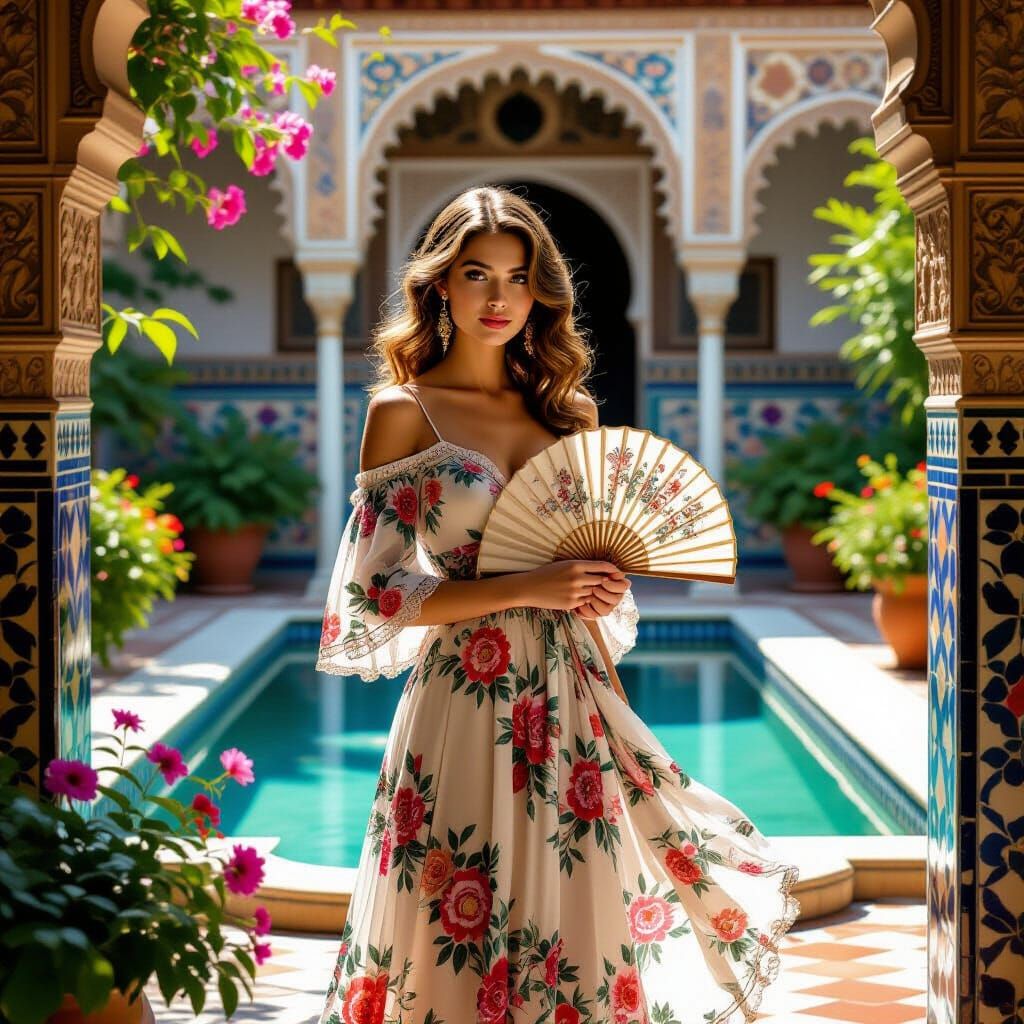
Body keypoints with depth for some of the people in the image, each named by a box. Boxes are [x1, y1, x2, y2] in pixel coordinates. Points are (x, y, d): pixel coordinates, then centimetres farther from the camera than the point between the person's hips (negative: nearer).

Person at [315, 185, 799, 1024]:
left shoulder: (566, 408, 12)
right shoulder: (405, 411, -2)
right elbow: (376, 592, -9)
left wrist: (603, 587, 2)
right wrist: (525, 589, -16)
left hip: (574, 700, 5)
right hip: (467, 698, -4)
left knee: (582, 924, 7)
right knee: (468, 930, 0)